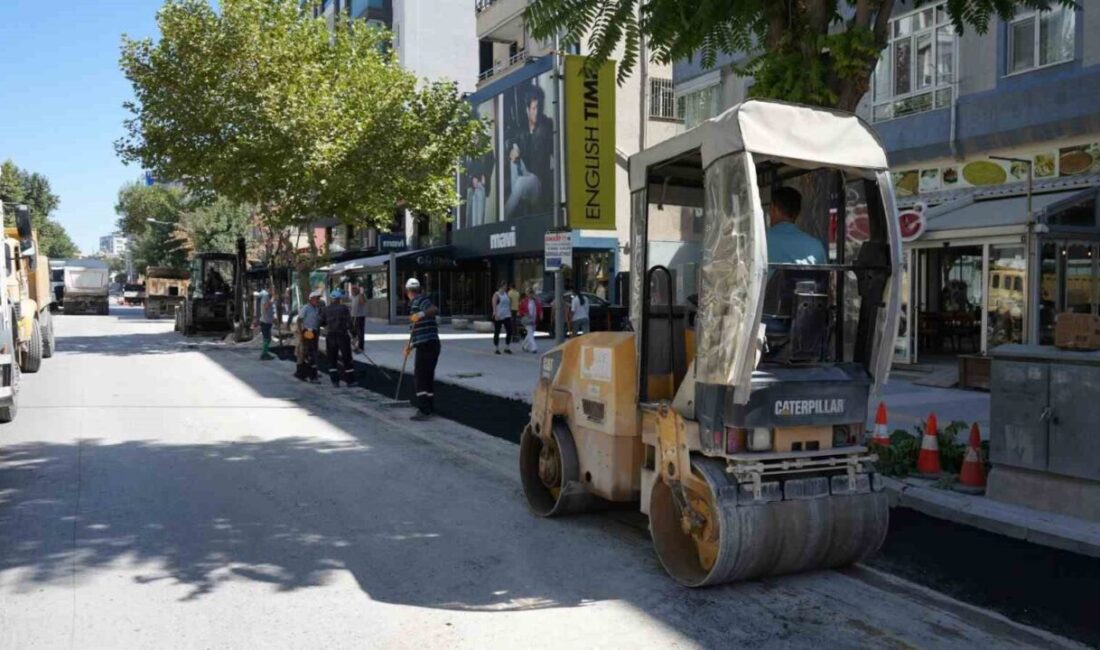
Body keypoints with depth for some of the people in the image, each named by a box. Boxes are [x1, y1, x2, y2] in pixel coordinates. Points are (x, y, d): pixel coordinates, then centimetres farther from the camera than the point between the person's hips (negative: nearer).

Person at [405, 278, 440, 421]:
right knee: (426, 375, 18)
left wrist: (421, 314, -47)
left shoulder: (420, 300, -10)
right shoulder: (414, 303, 21)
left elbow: (435, 309, -31)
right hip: (425, 345, 10)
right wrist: (410, 345, 33)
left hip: (427, 344, -10)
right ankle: (428, 406, 29)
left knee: (421, 376, -10)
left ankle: (424, 411, -12)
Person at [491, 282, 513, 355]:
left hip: (507, 316, 6)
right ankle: (496, 348, 12)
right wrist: (495, 314, -25)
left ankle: (507, 348, 8)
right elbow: (494, 305, -15)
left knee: (509, 331, -2)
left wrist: (510, 314, 17)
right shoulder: (496, 295, -6)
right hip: (498, 317, -6)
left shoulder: (506, 294, 14)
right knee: (497, 333, 3)